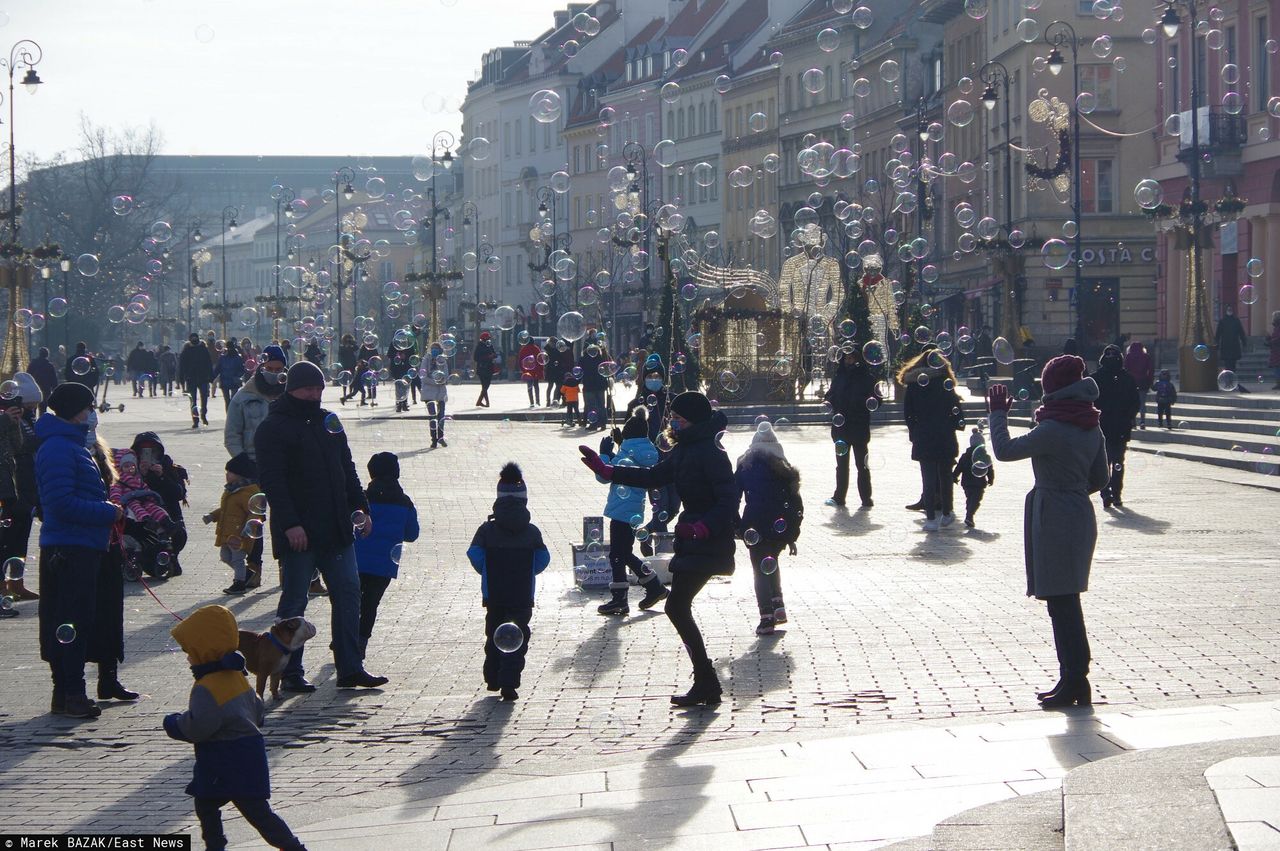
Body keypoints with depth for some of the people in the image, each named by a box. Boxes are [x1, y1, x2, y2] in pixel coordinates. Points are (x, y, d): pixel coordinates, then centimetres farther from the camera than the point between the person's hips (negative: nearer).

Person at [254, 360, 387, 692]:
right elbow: (272, 480, -14)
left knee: (348, 593, 6)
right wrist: (290, 523, -22)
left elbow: (347, 469, 21)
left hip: (336, 529, 7)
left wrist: (359, 507, 10)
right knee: (294, 602, 0)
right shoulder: (273, 428, -6)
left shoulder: (328, 422, 16)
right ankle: (290, 673, 7)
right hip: (298, 533, -7)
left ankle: (350, 668, 11)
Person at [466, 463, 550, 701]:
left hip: (494, 596, 1)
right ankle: (509, 684, -10)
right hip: (523, 597, -1)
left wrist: (488, 573, 7)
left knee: (494, 635, 20)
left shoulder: (488, 529, -4)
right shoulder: (531, 531, -2)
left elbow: (474, 555, -10)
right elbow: (543, 559, -3)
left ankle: (493, 679, 27)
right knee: (517, 638, 1)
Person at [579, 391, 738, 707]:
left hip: (708, 544, -10)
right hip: (692, 540, 10)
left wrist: (701, 527, -37)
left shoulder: (710, 453, -18)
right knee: (678, 608, 10)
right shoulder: (684, 450, 12)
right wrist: (604, 469, 19)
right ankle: (706, 684, 15)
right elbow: (654, 476, 21)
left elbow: (728, 502, -23)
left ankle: (706, 684, -4)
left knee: (677, 607, -10)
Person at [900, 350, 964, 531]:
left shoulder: (913, 385, -1)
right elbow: (956, 410, -4)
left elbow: (907, 414, 1)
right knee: (945, 477, 15)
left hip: (923, 439, 0)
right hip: (945, 439, 0)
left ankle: (931, 518, -3)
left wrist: (914, 431, 11)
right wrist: (958, 423, 14)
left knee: (928, 479, 2)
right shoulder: (945, 384, -5)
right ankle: (946, 514, 24)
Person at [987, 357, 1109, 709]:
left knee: (1061, 601, -5)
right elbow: (1100, 479, 13)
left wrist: (998, 414, 1)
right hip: (1080, 514, 9)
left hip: (1053, 518, -9)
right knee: (1066, 602, 14)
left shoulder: (1053, 430, -18)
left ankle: (1075, 680, -4)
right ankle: (1072, 679, 18)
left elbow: (1004, 450, -13)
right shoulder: (1092, 430, 7)